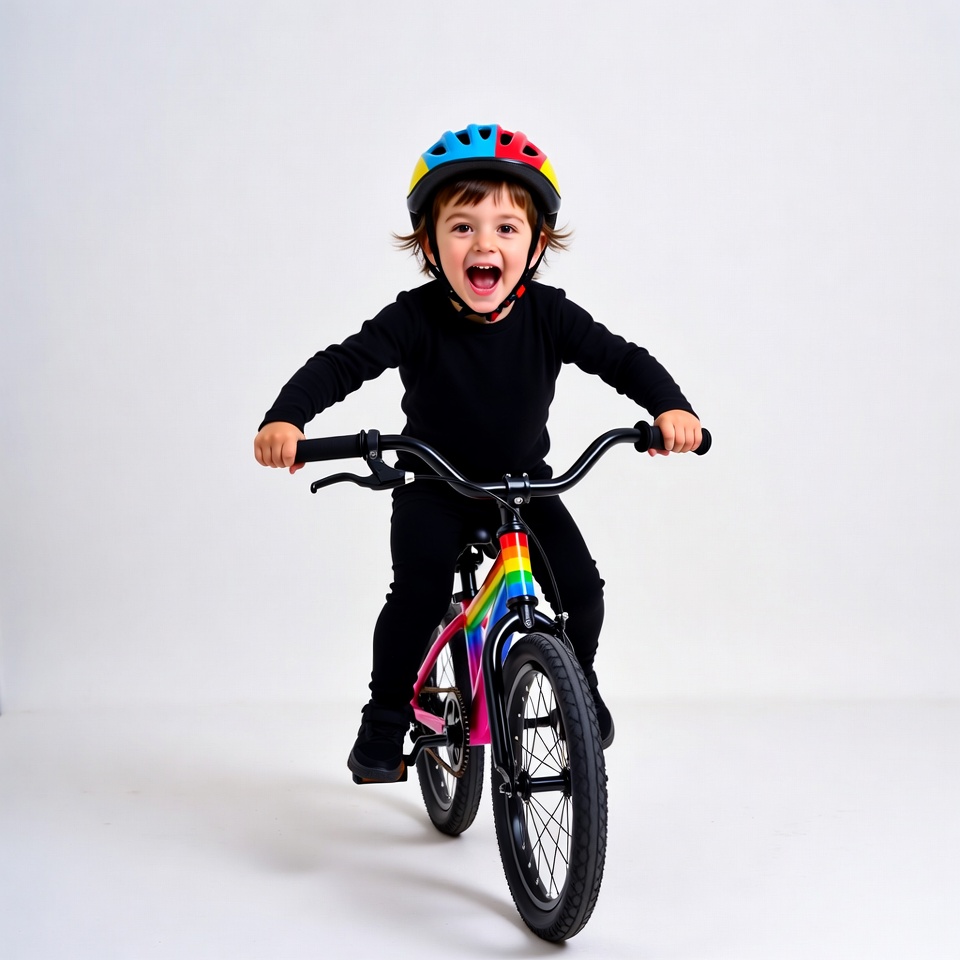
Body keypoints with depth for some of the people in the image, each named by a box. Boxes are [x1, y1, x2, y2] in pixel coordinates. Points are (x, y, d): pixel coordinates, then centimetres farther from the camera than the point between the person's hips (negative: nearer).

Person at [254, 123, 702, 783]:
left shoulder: (549, 314, -16)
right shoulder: (417, 318, -22)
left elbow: (620, 358, -16)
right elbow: (341, 363, -27)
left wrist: (671, 407, -34)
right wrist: (285, 419, -44)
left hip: (523, 482, 2)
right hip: (433, 486, -2)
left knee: (581, 589, -11)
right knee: (418, 592, -24)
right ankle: (384, 726, -4)